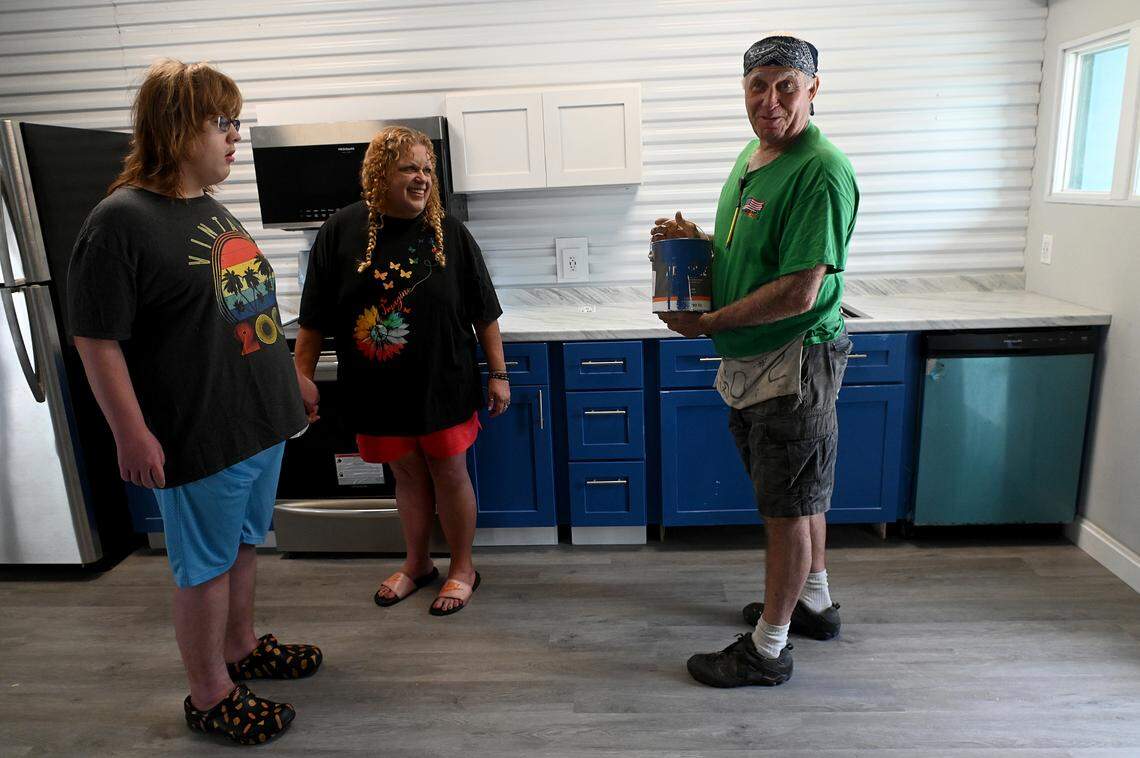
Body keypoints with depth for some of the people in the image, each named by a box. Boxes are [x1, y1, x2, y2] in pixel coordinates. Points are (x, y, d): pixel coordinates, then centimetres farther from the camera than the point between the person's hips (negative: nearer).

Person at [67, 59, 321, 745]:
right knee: (206, 564, 7)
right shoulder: (121, 221, -15)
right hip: (201, 434, -8)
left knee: (244, 544, 22)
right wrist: (132, 432, -17)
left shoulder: (215, 210, 10)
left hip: (262, 420, 8)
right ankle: (210, 694, 26)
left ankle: (241, 647, 42)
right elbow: (97, 340, -16)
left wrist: (285, 385, 20)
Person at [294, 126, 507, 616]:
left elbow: (484, 312, -1)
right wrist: (302, 372, -1)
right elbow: (315, 315, 1)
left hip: (442, 385, -1)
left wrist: (498, 374, -2)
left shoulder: (449, 232, -4)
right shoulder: (342, 231, -4)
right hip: (378, 388, 1)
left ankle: (462, 568, 27)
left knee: (449, 473, 7)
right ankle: (417, 564, 36)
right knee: (407, 475, 15)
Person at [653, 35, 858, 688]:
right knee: (799, 495, 22)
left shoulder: (821, 171, -19)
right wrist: (694, 238, 1)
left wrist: (708, 323, -15)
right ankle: (814, 602, 42)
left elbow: (799, 294, -25)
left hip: (795, 364, -9)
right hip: (750, 365, 9)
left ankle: (768, 649, 18)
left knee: (790, 507, 3)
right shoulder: (751, 158, 11)